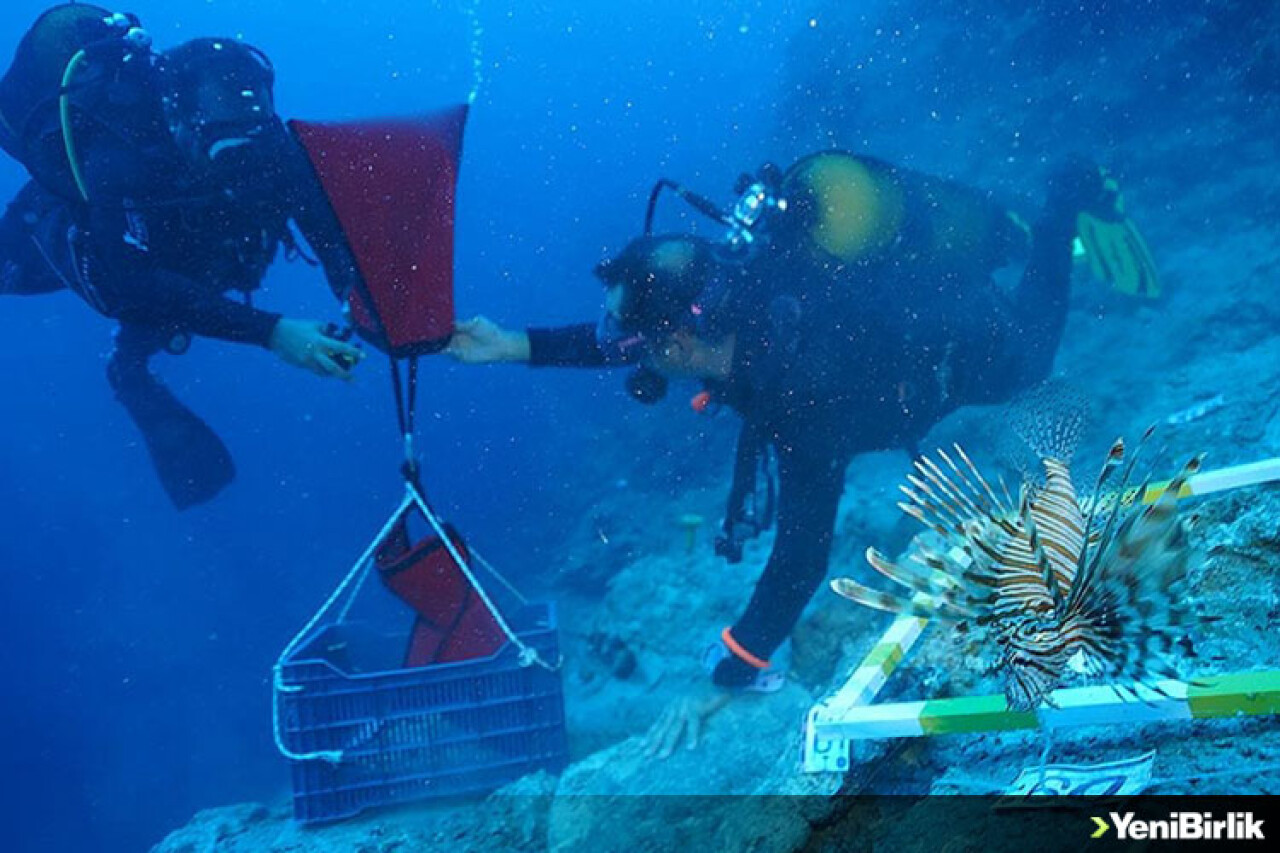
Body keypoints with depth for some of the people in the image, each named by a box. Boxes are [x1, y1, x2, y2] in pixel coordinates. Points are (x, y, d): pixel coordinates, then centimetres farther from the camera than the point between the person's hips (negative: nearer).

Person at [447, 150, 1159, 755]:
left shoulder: (805, 391, -50)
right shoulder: (729, 290, -30)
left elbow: (802, 555, -46)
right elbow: (620, 342, -12)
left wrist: (726, 681, -43)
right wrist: (515, 345, -24)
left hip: (970, 346, -4)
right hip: (896, 288, 5)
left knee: (1032, 351, 32)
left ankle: (1070, 198, 43)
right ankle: (1010, 235, 47)